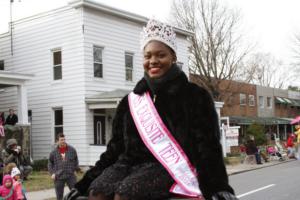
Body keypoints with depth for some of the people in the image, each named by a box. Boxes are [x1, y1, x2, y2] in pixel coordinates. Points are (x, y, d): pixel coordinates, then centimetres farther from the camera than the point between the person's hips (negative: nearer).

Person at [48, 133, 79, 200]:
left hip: (70, 175, 0)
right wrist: (52, 173, -3)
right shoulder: (54, 152, 1)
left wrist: (75, 170, 8)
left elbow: (76, 160, 13)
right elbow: (50, 163, 9)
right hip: (58, 177, 0)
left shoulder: (72, 149, 2)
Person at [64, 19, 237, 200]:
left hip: (170, 168, -4)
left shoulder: (195, 96, 4)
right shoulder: (131, 101, 16)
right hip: (132, 163, 5)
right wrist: (85, 182, 12)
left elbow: (207, 147, -2)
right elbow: (116, 147, 18)